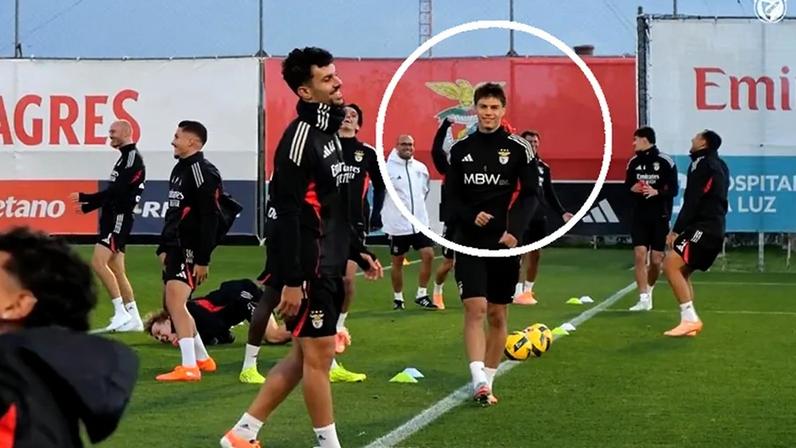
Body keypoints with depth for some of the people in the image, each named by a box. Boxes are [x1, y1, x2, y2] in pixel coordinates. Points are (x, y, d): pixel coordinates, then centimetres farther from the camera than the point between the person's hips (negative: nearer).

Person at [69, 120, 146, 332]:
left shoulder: (133, 157, -11)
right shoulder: (125, 157, 20)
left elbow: (117, 192, -19)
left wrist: (84, 198, -14)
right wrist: (87, 207, 19)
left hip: (120, 218, -10)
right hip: (113, 218, 10)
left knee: (98, 262, -17)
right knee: (116, 270, 8)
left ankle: (121, 312, -15)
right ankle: (134, 319, 11)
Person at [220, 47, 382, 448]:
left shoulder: (330, 135, 15)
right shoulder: (300, 137, -14)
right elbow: (285, 215, -19)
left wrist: (358, 252, 20)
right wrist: (291, 280, -22)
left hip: (329, 267, 10)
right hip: (307, 268, -10)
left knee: (304, 356, 13)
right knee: (318, 354, -1)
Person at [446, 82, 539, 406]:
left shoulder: (518, 148, 0)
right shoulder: (460, 149, 6)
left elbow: (530, 194, -2)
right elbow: (451, 198, 7)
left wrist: (514, 230, -17)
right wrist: (471, 217, -13)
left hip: (504, 243, 0)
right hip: (469, 242, 0)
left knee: (497, 315, 7)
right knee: (475, 309, -13)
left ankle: (487, 382, 19)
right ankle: (479, 382, -18)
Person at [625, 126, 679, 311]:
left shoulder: (665, 162, -8)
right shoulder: (634, 162, 5)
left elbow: (673, 189, -8)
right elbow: (627, 186, 12)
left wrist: (657, 192, -25)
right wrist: (632, 188, -11)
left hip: (660, 218, -3)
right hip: (640, 217, 3)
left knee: (656, 260, 2)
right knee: (639, 254, -10)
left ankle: (649, 289, 30)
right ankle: (644, 298, -6)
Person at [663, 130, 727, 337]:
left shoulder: (702, 163, -9)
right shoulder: (719, 165, 21)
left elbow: (692, 202, -16)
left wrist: (676, 230, -15)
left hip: (704, 227, -10)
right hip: (714, 228, 10)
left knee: (671, 265, -17)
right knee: (682, 272, 13)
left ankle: (690, 318, -21)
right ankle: (690, 321, 9)